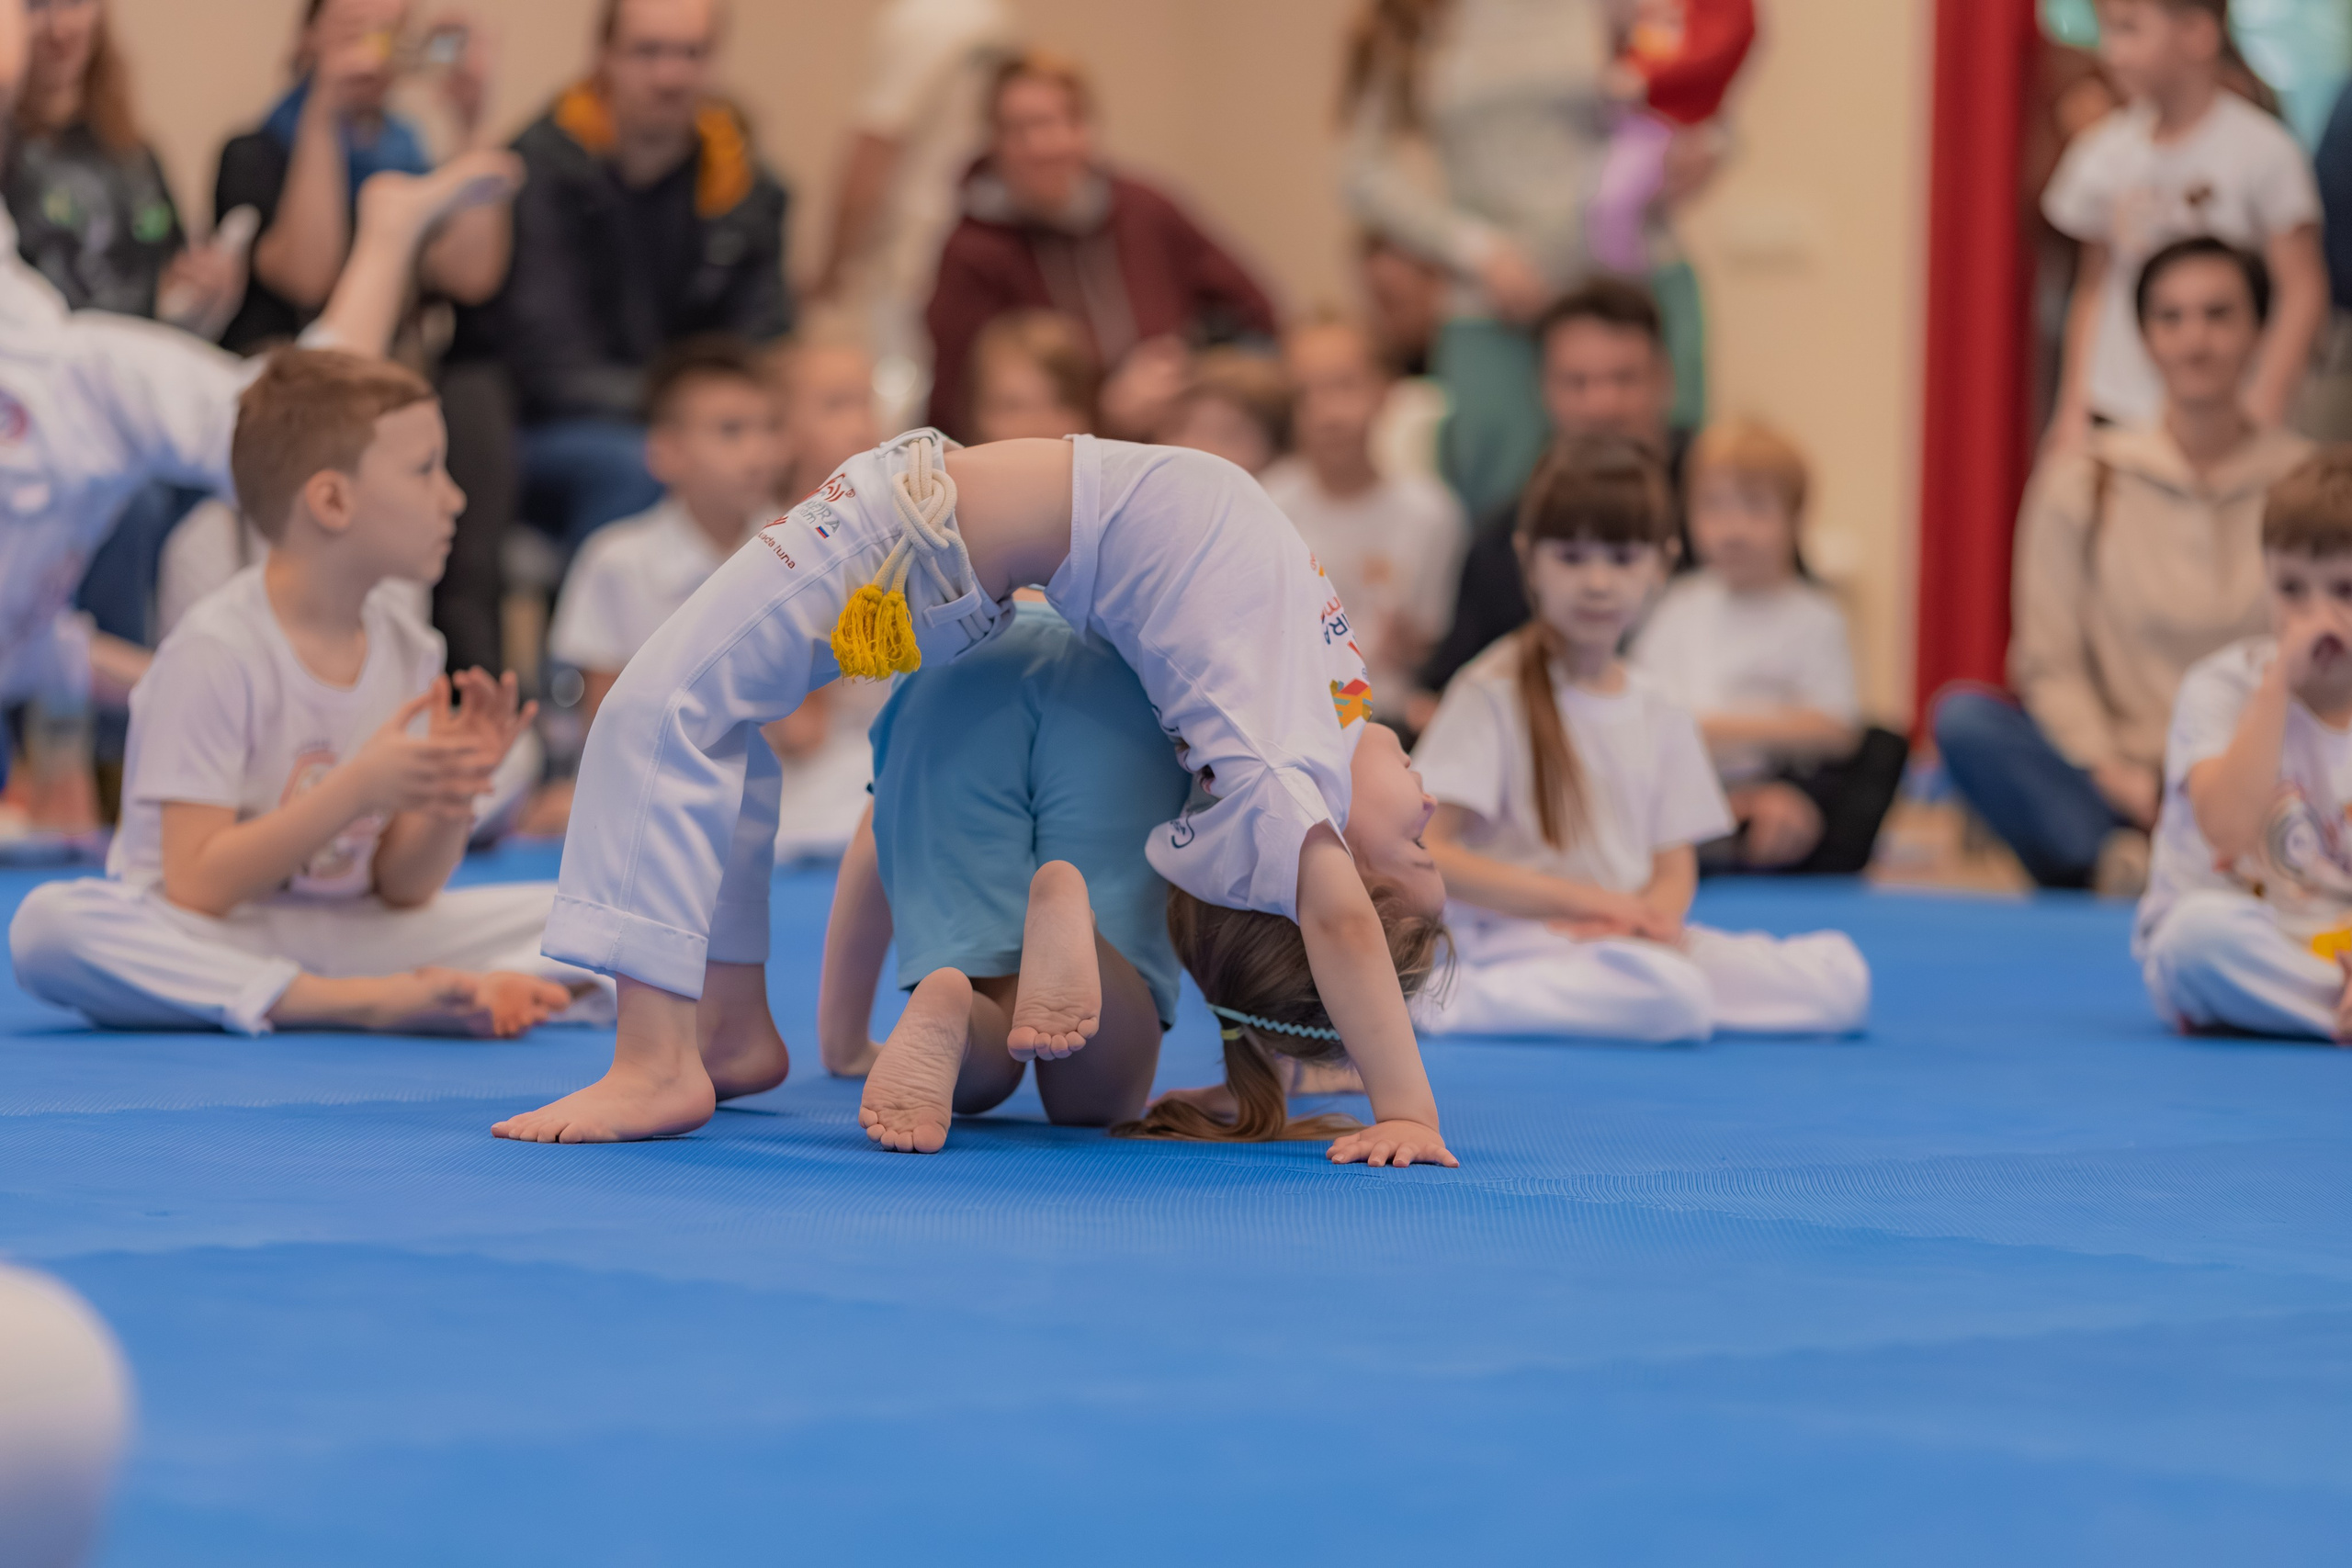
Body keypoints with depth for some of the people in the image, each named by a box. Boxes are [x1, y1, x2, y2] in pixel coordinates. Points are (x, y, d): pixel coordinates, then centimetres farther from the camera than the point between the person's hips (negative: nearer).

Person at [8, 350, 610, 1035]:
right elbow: (196, 889, -18)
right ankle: (360, 1002, -34)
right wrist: (358, 788, -25)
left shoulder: (408, 652, 4)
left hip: (348, 935, 5)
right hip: (211, 948, -5)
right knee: (49, 923, -36)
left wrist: (451, 795, -15)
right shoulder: (216, 654, -14)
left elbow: (403, 892, 5)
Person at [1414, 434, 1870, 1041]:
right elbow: (1422, 853, -11)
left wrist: (1653, 913, -13)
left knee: (1841, 976, -11)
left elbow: (1674, 867, 13)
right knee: (1673, 998, -37)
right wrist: (1581, 898, -16)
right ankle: (1457, 1001, -20)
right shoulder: (1494, 695, -4)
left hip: (1631, 939, 7)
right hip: (1517, 940, -7)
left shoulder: (1661, 718, 15)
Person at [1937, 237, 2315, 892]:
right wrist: (2111, 770, -15)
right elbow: (2050, 662, 2)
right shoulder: (2083, 482, 8)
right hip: (2117, 782, 1)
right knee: (1962, 717, -26)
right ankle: (2126, 862, -39)